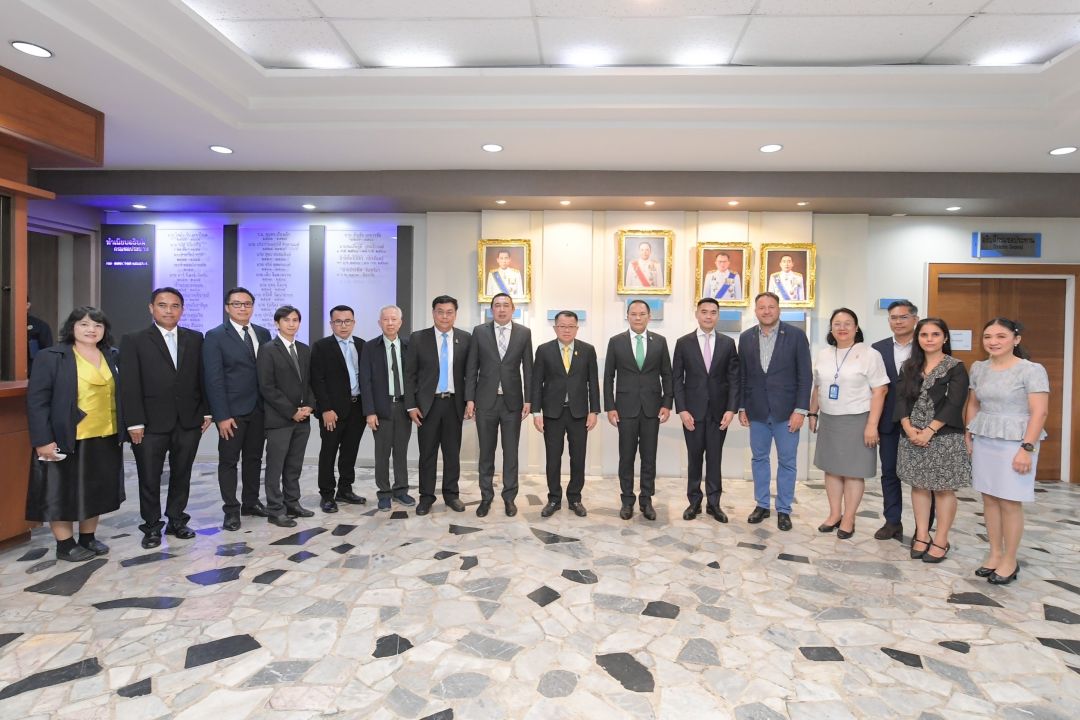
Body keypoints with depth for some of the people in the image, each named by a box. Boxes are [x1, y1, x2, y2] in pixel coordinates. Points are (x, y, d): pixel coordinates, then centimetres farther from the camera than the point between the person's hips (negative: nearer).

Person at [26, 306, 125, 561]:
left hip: (106, 439, 5)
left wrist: (122, 431, 6)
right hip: (68, 441, -5)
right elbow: (37, 401, -10)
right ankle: (65, 545, 18)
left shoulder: (111, 356, 8)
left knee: (96, 491, 13)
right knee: (63, 493, 6)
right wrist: (42, 440, -16)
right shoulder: (51, 357, -6)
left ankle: (88, 538, 27)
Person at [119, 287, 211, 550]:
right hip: (151, 423, -2)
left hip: (189, 421, 2)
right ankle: (152, 526, 23)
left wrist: (207, 412, 4)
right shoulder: (134, 340, -1)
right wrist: (134, 422, -11)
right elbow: (130, 386, -6)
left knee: (181, 475, 12)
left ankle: (176, 521, 27)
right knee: (149, 479, 8)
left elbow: (203, 378, 8)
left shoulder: (196, 339, 7)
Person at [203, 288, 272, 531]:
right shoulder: (215, 336, -6)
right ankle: (231, 510, 14)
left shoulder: (263, 334, 8)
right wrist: (222, 415, -16)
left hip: (259, 409, 5)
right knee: (229, 461, 5)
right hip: (232, 411, -5)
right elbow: (214, 379, -11)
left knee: (254, 458, 13)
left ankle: (250, 502, 26)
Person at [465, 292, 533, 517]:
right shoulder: (479, 331, 2)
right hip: (486, 400, 0)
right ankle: (486, 497, 20)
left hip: (512, 401, 0)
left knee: (511, 451, 7)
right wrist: (469, 399, -3)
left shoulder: (524, 333, 3)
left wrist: (528, 399, -2)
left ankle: (509, 497, 19)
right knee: (486, 451, 8)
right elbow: (471, 368, 2)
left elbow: (528, 368, 3)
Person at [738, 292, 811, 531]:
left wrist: (800, 410, -11)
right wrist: (742, 407, 4)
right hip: (757, 411, 3)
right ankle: (761, 505, 25)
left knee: (786, 462, 6)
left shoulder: (796, 335, -5)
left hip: (786, 411, -2)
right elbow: (742, 375, 7)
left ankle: (784, 510, 19)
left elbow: (805, 375, -6)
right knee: (758, 459, 11)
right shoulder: (746, 338, 4)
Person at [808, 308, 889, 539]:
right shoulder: (824, 354, 8)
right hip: (829, 420, 5)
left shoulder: (869, 354, -8)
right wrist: (813, 414, 15)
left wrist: (872, 425, -16)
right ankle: (834, 514, 23)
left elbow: (879, 391, -11)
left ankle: (848, 519, 14)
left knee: (853, 471, 3)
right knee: (832, 468, 11)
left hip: (857, 421, -5)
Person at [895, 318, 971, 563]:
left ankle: (941, 540, 14)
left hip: (944, 437, -4)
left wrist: (929, 431, -18)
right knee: (919, 485, 10)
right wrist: (908, 428, -11)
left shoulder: (956, 368, -3)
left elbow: (954, 403, -12)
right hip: (913, 436, 4)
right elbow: (901, 398, 3)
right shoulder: (910, 367, 10)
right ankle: (922, 536, 20)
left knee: (943, 489, 3)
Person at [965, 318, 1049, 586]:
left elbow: (1039, 413, -13)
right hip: (983, 441, 5)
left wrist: (1026, 448, -18)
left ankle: (1010, 560, 16)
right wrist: (968, 436, 11)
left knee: (1009, 502, 1)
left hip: (1015, 443, -5)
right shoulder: (978, 368, 7)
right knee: (989, 499, 10)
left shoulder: (1032, 370, -10)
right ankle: (995, 553, 22)